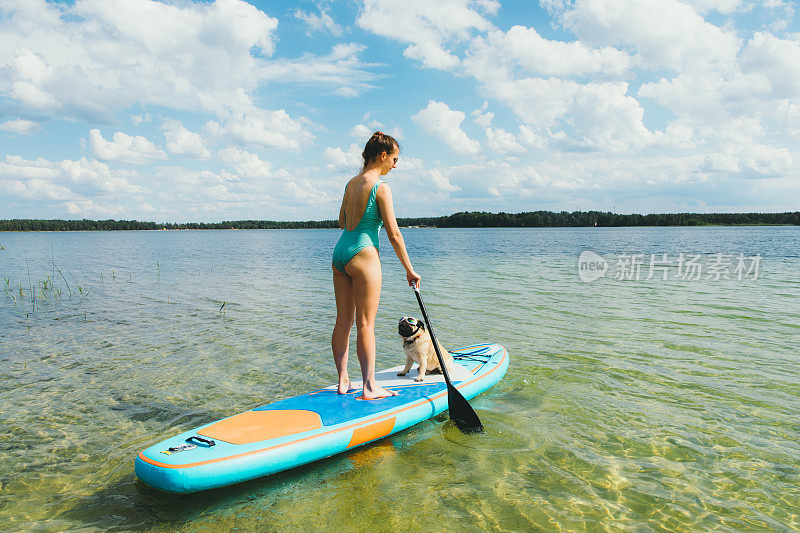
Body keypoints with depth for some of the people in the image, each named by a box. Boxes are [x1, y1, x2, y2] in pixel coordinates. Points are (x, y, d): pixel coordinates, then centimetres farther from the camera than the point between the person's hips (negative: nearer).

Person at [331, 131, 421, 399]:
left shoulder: (351, 183, 14)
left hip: (339, 253, 8)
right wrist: (409, 269, -4)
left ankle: (343, 381, 17)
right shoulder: (380, 187, -9)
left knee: (343, 321, 10)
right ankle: (370, 387, 1)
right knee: (365, 324, -4)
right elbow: (394, 234, -11)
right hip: (363, 256, -8)